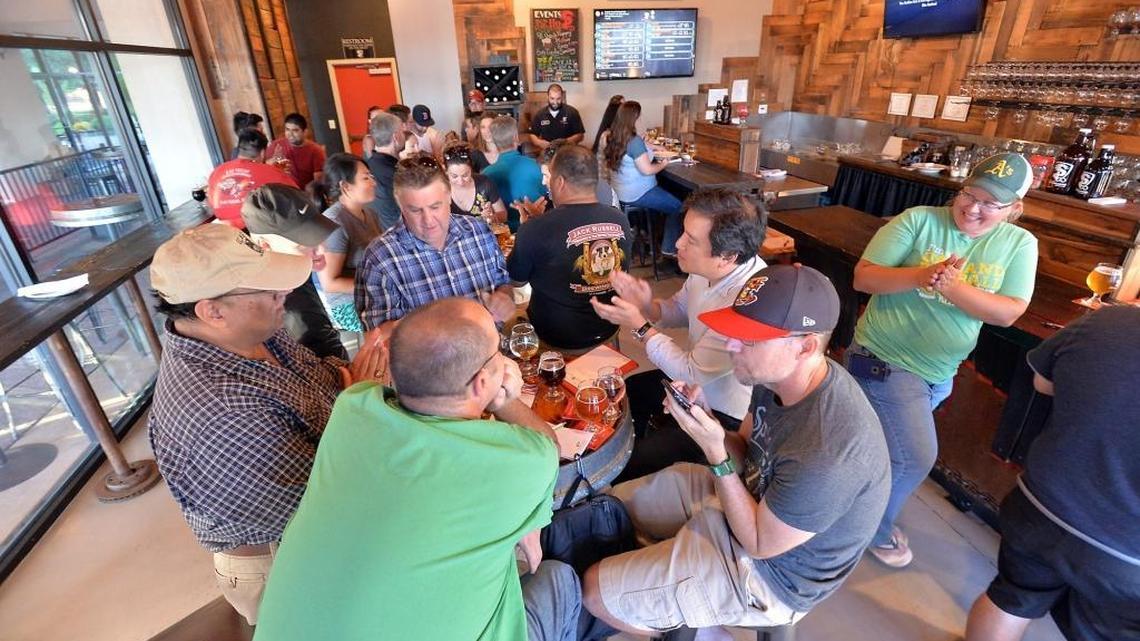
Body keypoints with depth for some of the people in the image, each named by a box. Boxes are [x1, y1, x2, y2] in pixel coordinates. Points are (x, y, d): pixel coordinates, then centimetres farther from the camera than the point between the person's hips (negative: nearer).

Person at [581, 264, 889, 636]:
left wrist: (715, 452, -30)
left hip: (768, 572, -8)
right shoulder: (782, 376, -13)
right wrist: (706, 421, -18)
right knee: (614, 501, 15)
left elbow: (760, 544, -24)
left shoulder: (826, 453, -39)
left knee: (595, 590, -5)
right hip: (751, 497, 8)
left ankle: (674, 621, 22)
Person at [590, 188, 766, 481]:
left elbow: (692, 372, -26)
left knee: (625, 468, -6)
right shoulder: (708, 268, -13)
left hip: (724, 414, -8)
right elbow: (679, 310, 7)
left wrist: (640, 326, -21)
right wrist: (648, 305, -15)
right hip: (696, 375, 8)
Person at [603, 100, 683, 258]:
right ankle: (670, 248, 10)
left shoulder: (612, 138, 3)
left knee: (668, 198, 27)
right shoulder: (634, 140, -23)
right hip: (637, 194, -9)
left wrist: (652, 148, 17)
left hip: (620, 191, 9)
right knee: (677, 207, 4)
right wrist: (663, 164, -6)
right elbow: (647, 170, -23)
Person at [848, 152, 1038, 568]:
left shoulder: (1020, 244, -1)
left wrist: (955, 289, -26)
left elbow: (1009, 313, -10)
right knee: (916, 457, -5)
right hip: (885, 358, -4)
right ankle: (875, 529, 22)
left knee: (881, 442, 23)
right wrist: (919, 276, -31)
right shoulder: (918, 220, -11)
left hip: (940, 373, 5)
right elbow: (863, 277, -15)